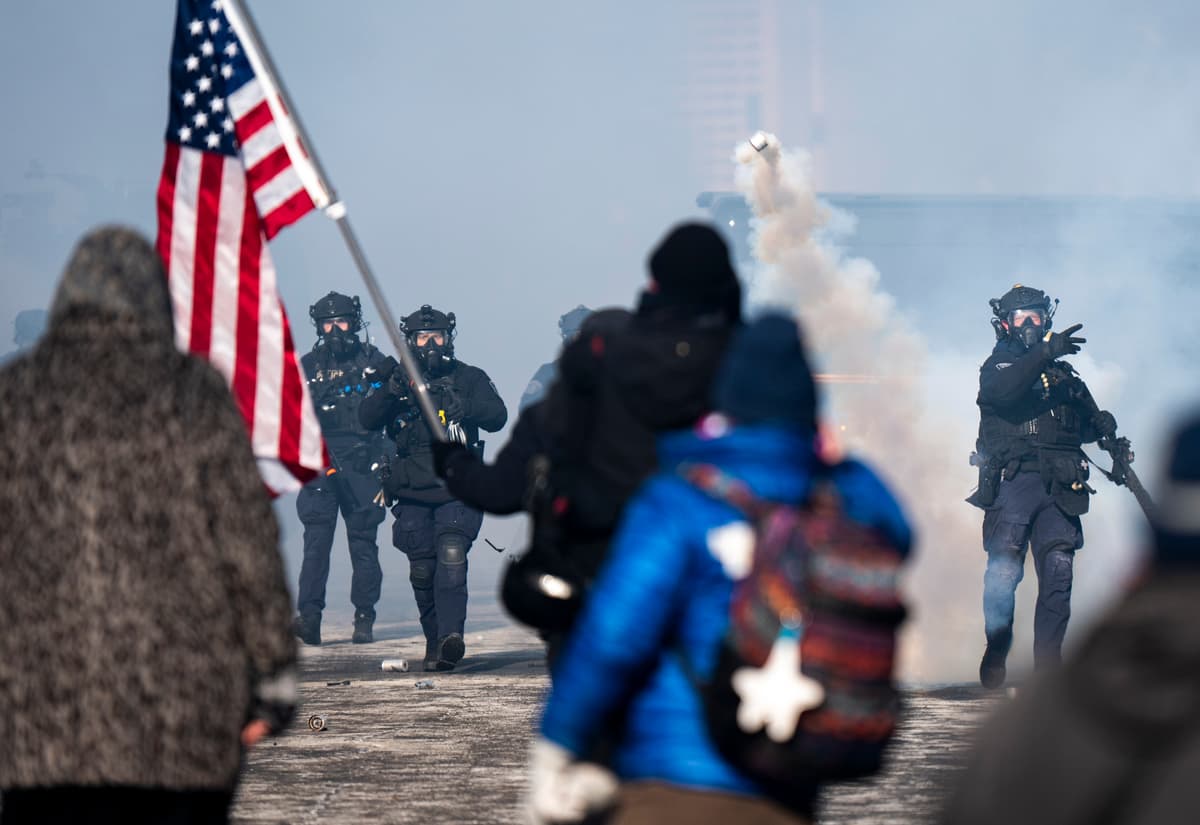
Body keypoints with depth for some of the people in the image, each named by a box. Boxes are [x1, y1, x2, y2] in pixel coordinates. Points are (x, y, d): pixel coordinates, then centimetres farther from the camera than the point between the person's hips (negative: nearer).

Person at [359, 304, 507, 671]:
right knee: (422, 572, 4)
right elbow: (368, 418, -2)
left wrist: (464, 406, -24)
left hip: (457, 492, -2)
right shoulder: (399, 380, 10)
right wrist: (391, 391, -20)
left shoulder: (469, 378, 8)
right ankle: (434, 641, 19)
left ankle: (450, 637, -32)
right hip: (412, 496, 2)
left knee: (452, 554, -22)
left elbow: (497, 416, -5)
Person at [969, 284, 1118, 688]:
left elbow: (1082, 426, 26)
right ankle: (995, 657, -1)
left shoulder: (1062, 374, 24)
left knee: (1058, 571, -5)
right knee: (1004, 571, -11)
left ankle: (1047, 663, -4)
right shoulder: (998, 366, 9)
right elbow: (1003, 390, -15)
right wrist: (1045, 353, -24)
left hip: (1058, 487, 4)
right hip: (1013, 480, -4)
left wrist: (1100, 423, 2)